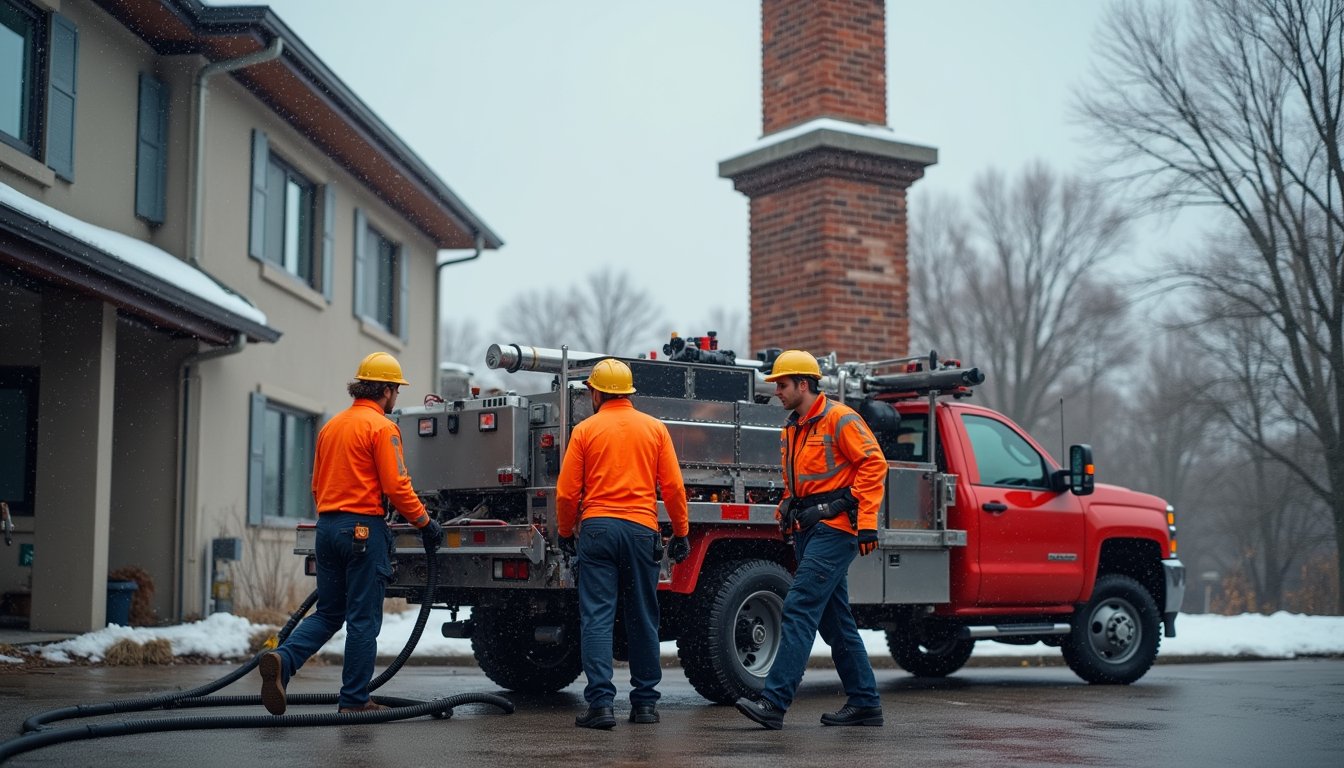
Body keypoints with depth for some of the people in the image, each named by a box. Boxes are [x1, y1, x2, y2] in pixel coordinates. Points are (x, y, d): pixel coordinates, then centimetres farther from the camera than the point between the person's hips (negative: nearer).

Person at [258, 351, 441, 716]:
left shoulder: (332, 426, 16)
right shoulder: (382, 427, -9)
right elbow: (396, 487, -15)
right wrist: (425, 522, -5)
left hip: (327, 526, 8)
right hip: (364, 529, -8)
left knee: (329, 613, 14)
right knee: (363, 619, 1)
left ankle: (282, 659, -8)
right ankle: (354, 700, 5)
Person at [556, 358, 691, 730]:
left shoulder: (585, 430, 3)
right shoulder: (655, 428, 7)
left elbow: (567, 492, 0)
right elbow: (673, 487, 3)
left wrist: (565, 532, 14)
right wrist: (681, 532, 12)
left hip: (597, 528, -2)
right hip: (642, 530, 2)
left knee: (597, 618, -3)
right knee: (643, 620, 11)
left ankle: (601, 702, -12)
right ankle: (645, 702, 17)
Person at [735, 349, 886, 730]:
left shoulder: (838, 418, -9)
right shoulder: (791, 430, 18)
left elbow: (873, 463, -14)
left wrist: (866, 522, -19)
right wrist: (786, 513, 16)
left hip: (834, 527, -10)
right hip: (808, 530, 10)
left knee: (800, 609, -16)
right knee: (835, 620, 11)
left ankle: (774, 702, -20)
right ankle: (864, 702, 19)